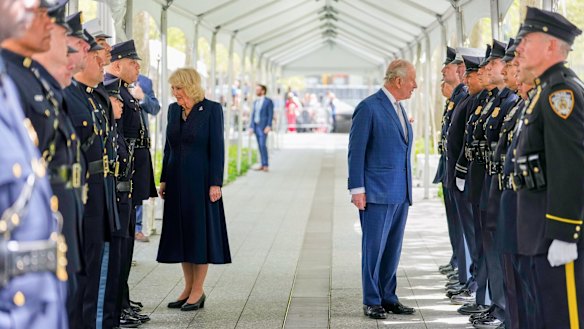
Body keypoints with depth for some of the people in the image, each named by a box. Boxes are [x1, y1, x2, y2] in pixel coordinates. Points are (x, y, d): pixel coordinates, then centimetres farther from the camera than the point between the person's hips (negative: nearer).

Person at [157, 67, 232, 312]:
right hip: (177, 180, 6)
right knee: (180, 233, 9)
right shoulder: (173, 110, 9)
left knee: (200, 232, 0)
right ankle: (188, 288, 18)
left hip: (200, 179, -6)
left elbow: (217, 148, -10)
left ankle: (198, 291, 7)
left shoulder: (211, 109, -8)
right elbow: (168, 147, 13)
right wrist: (164, 179, 10)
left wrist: (215, 183, -14)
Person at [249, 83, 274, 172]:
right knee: (260, 146, 6)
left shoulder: (268, 101, -4)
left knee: (263, 145, -15)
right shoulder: (255, 102, 15)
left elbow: (270, 115, -9)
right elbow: (253, 115, 15)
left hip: (263, 126, -6)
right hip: (256, 126, 6)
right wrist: (251, 127, 8)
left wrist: (268, 126, -18)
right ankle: (263, 165, 8)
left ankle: (265, 165, -11)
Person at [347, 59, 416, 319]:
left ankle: (388, 298, 19)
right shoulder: (369, 107, -10)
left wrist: (407, 189, 16)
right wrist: (357, 189, -15)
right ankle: (371, 301, 7)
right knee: (374, 248, -1)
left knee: (393, 249, 11)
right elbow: (356, 150, -11)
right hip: (377, 193, -8)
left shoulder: (398, 108, 15)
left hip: (400, 193, 8)